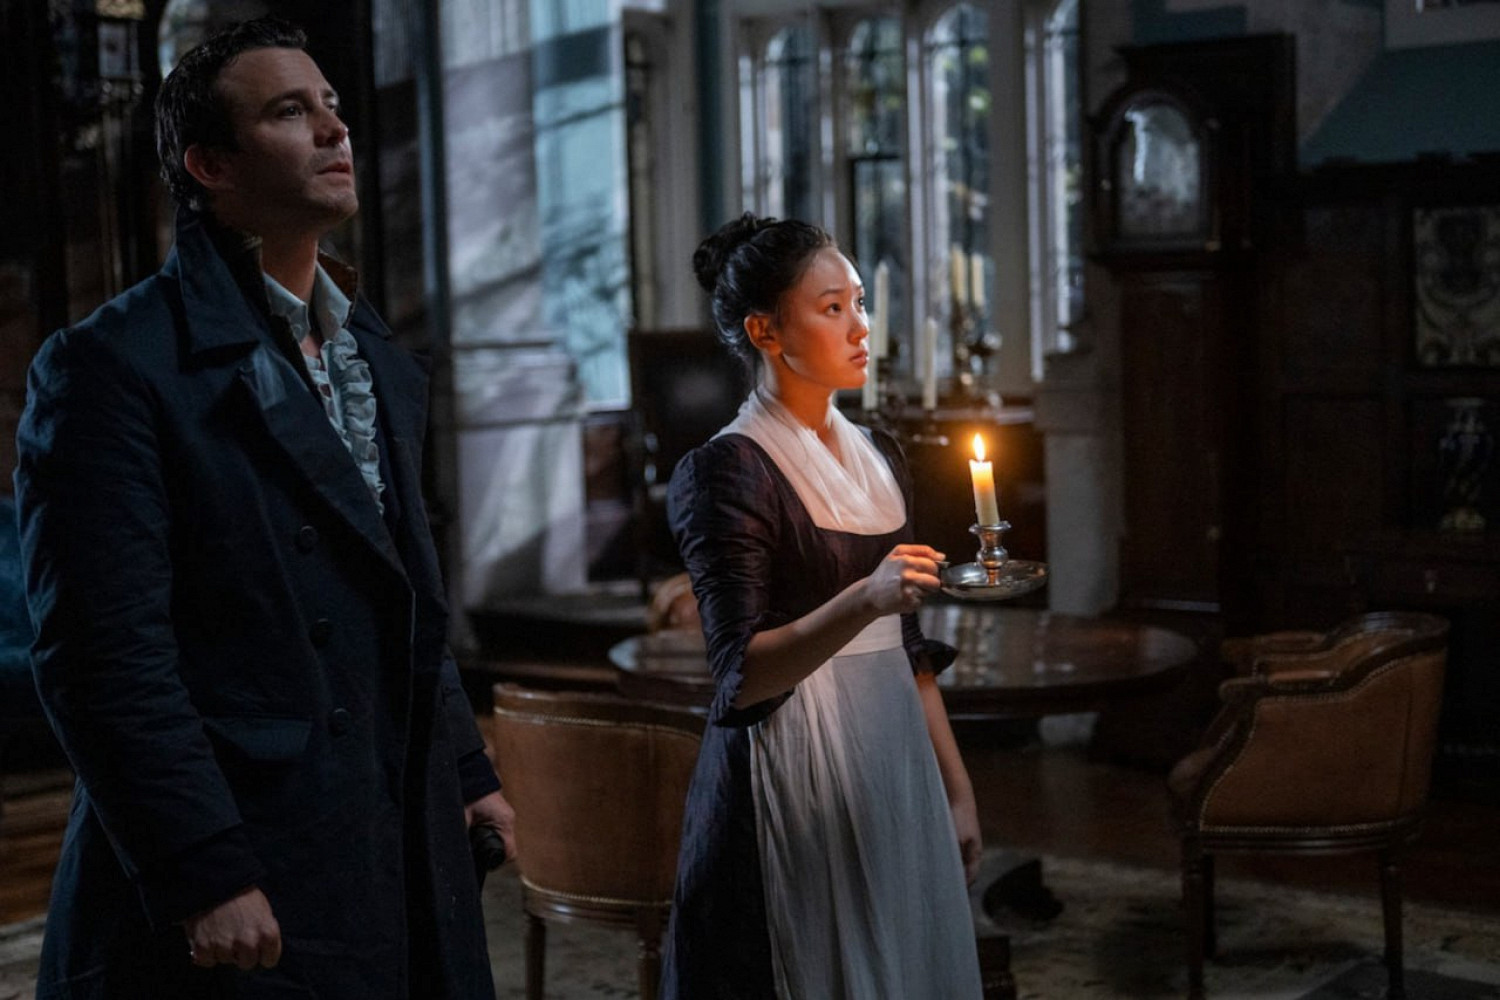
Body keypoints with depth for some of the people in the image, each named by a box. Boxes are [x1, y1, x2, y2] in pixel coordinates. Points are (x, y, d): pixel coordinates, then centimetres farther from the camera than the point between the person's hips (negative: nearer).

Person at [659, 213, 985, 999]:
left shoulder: (878, 457, 11)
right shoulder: (729, 471, -12)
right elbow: (741, 674, -19)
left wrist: (955, 787, 13)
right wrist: (864, 600, -33)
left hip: (896, 766, 7)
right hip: (792, 782, -7)